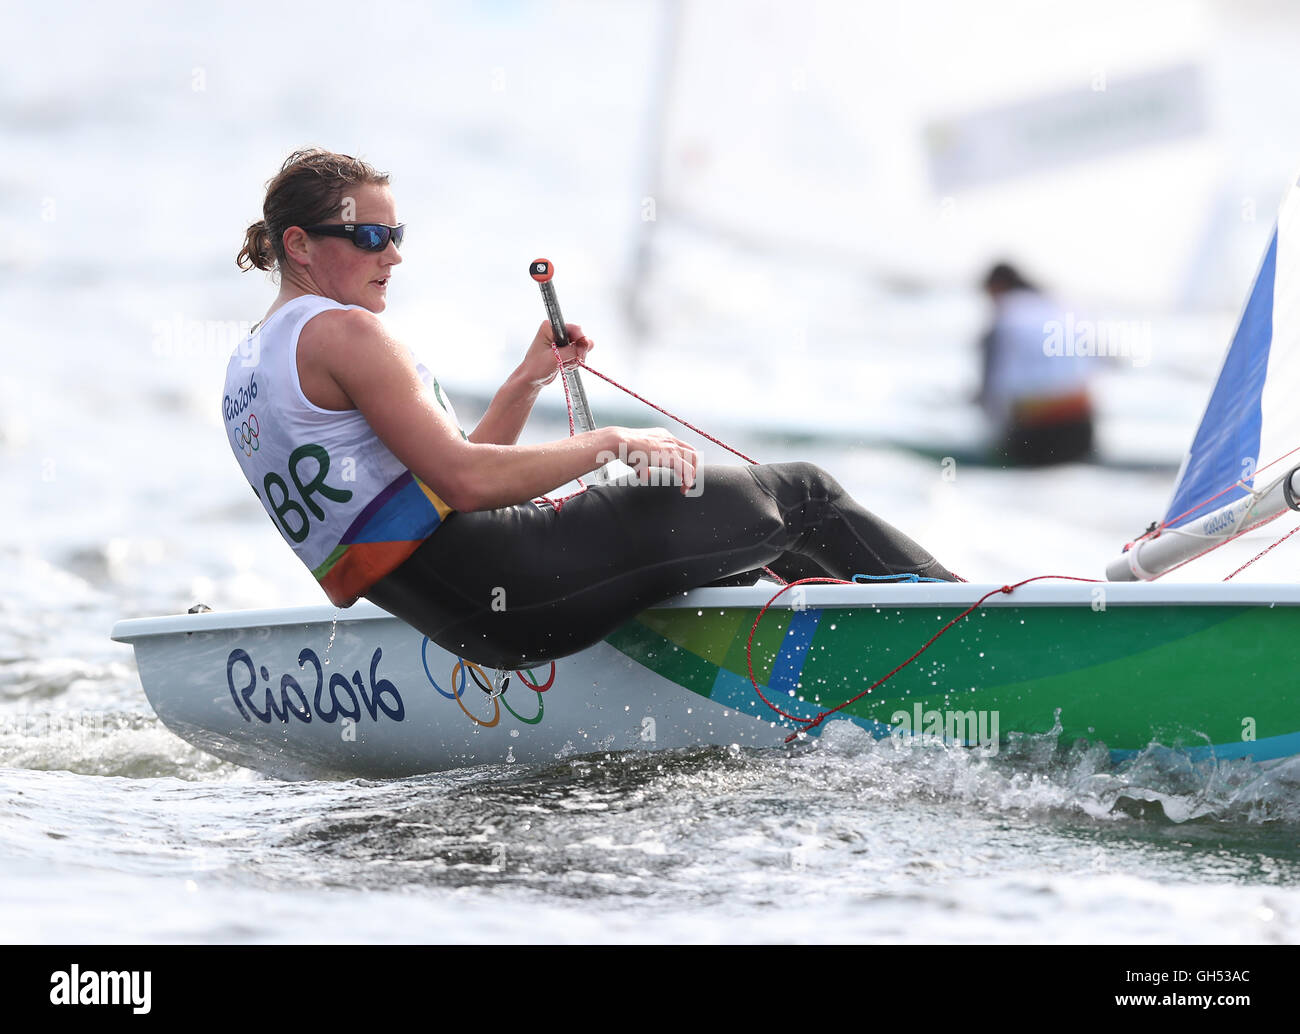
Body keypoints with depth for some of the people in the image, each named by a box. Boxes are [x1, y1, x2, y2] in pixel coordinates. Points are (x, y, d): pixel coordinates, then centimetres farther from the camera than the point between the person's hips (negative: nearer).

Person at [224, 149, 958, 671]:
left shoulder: (249, 370, 19)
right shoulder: (342, 332, -12)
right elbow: (465, 481, -21)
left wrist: (526, 384, 15)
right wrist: (609, 442, -10)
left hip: (456, 621, 10)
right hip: (495, 582, -10)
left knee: (743, 541, 24)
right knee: (799, 497, 0)